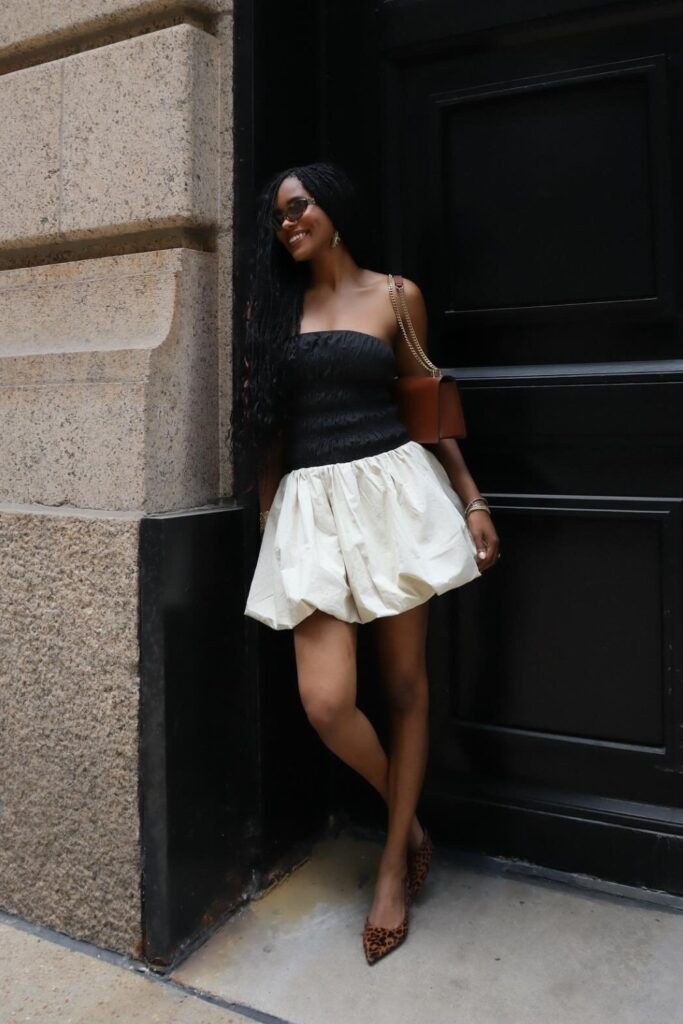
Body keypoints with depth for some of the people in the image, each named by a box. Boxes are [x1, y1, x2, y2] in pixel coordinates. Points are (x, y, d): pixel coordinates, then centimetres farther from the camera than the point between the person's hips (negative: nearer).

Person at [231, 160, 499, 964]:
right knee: (326, 702, -9)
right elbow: (265, 420, 12)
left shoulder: (395, 296, 7)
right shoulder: (271, 305, 11)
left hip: (392, 488, -1)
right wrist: (266, 513, 9)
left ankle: (394, 863, 24)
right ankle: (408, 818, 23)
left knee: (404, 682, 5)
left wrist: (473, 499, 9)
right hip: (309, 504, 1)